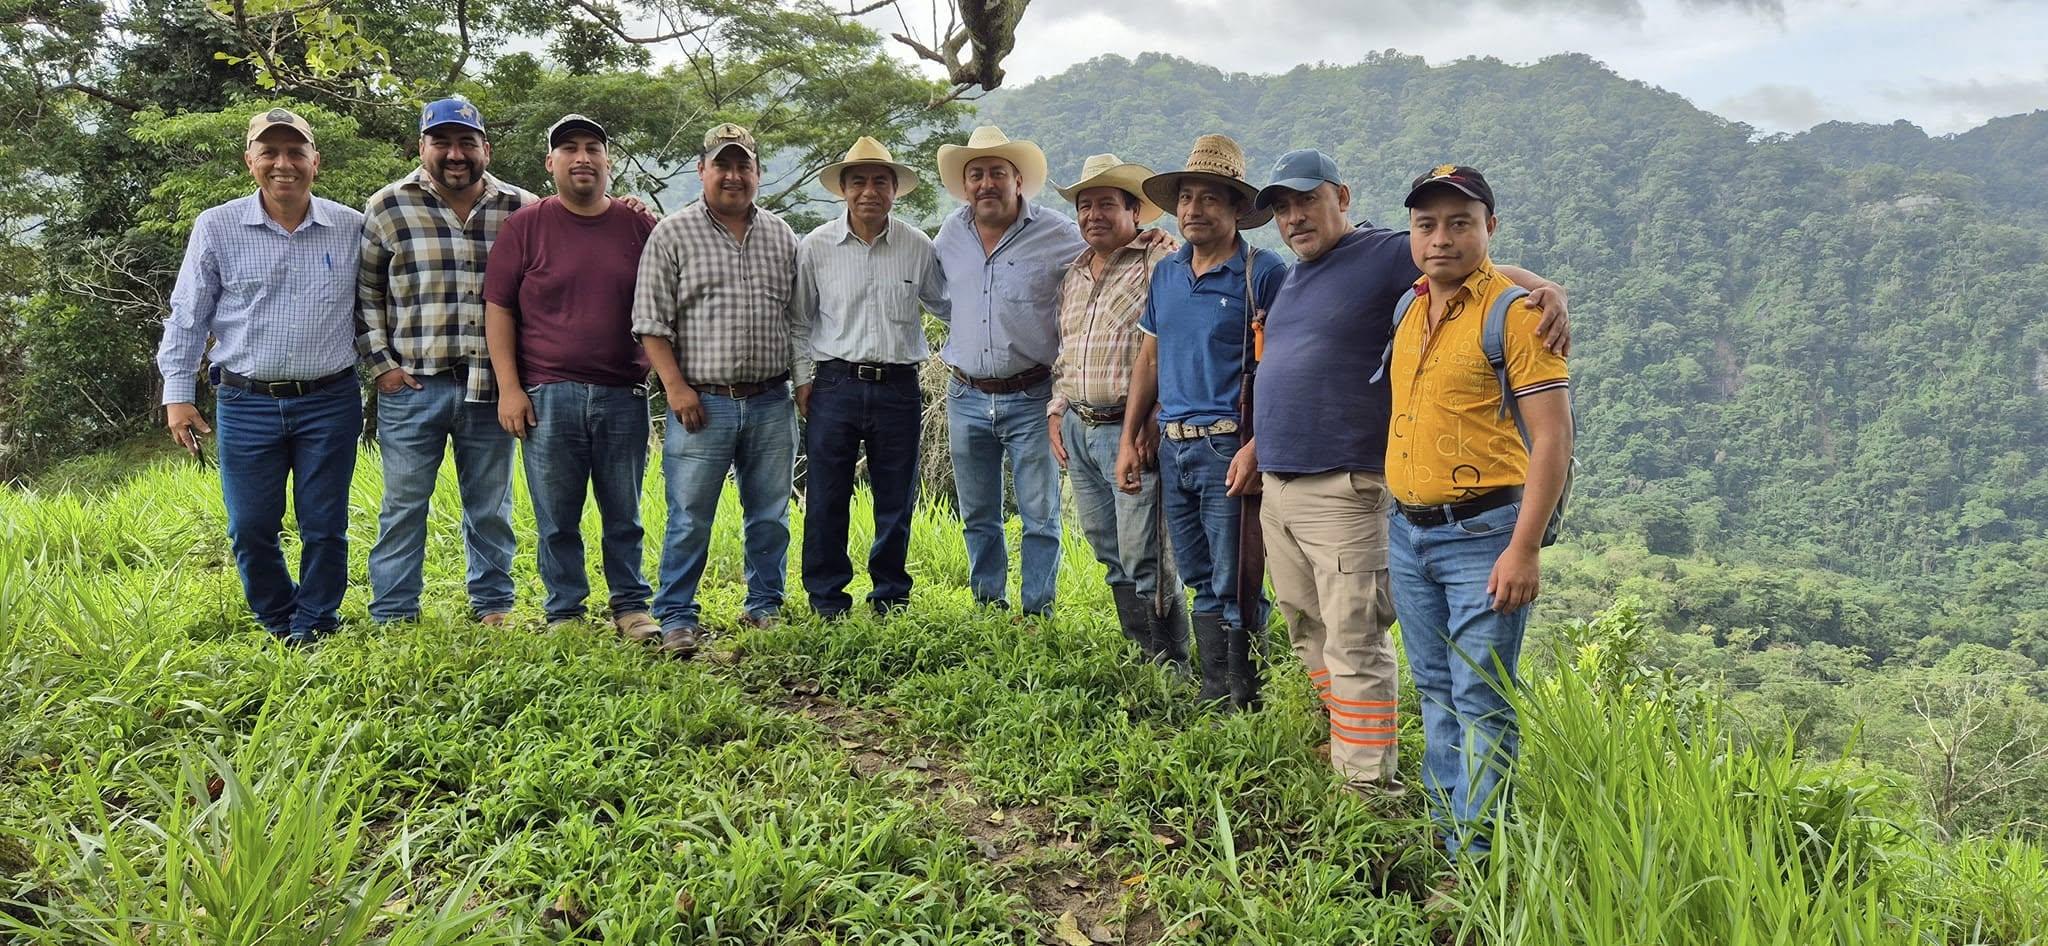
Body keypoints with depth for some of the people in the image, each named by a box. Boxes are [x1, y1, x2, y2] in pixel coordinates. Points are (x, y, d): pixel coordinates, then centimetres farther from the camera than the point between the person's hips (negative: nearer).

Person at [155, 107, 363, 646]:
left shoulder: (352, 229, 2)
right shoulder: (217, 228, 2)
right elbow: (188, 316, 6)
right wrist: (177, 393, 1)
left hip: (330, 402, 0)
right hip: (246, 404, 1)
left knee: (325, 526, 5)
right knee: (251, 530, 5)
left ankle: (314, 626, 21)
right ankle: (278, 622, 25)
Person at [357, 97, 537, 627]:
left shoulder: (521, 209, 4)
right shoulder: (387, 207, 2)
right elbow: (365, 294, 6)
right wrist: (380, 362, -1)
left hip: (492, 386, 1)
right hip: (411, 385, -1)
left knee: (491, 505, 11)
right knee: (404, 504, 6)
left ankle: (493, 604, 25)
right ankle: (392, 616, 16)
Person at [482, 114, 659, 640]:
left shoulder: (640, 228, 8)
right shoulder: (525, 226, 3)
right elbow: (497, 308, 2)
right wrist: (509, 387, -5)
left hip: (623, 396, 1)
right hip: (548, 396, -1)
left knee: (624, 516, 9)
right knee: (557, 520, 6)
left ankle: (631, 607, 20)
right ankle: (564, 612, 18)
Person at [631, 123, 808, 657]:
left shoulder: (782, 237, 13)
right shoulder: (672, 235, 2)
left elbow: (799, 317, 17)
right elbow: (651, 322, -2)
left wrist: (805, 376, 7)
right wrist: (675, 386, -9)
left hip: (772, 403, 4)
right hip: (702, 402, -3)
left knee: (771, 516, 10)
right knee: (689, 519, -1)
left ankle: (764, 607, 24)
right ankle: (677, 618, 10)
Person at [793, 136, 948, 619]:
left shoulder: (919, 248, 5)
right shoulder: (816, 247, 4)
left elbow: (947, 304, 18)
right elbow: (797, 318, 11)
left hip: (899, 387, 1)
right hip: (835, 384, -1)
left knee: (896, 501, 8)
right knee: (826, 499, 3)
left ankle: (891, 598, 21)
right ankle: (827, 600, 16)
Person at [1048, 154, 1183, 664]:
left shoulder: (1159, 263, -7)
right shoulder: (1073, 273, 18)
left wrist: (1154, 419, -19)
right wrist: (1057, 409, 16)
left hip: (1132, 430, -8)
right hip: (1078, 430, 8)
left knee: (1145, 560, -7)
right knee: (1112, 557, 14)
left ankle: (1170, 666, 5)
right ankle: (1139, 654, 25)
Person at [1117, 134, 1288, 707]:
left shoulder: (1264, 274, -7)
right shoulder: (1166, 272, 13)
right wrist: (1129, 439, 13)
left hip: (1228, 446, -6)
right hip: (1172, 446, 7)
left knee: (1234, 589, -2)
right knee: (1202, 585, 14)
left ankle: (1245, 707, 9)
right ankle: (1212, 698, 24)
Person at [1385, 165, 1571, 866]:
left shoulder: (1514, 310, -11)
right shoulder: (1407, 308, 11)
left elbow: (1553, 438, -15)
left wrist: (1524, 548, -19)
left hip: (1481, 536, -7)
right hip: (1408, 536, 7)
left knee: (1481, 702, -2)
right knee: (1436, 694, 16)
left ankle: (1475, 859, 5)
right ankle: (1443, 831, 28)